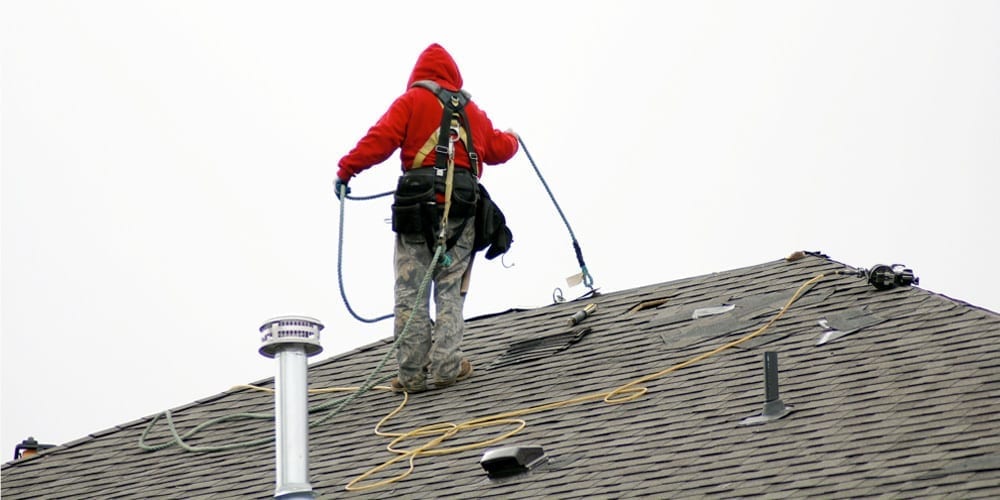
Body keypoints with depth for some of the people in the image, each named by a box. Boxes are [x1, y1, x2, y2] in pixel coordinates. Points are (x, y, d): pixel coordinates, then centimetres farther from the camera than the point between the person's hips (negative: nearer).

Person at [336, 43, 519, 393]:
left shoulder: (412, 102, 7)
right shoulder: (472, 111, 19)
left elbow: (381, 138, -6)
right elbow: (498, 149, 32)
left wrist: (346, 169, -4)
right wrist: (511, 139, 54)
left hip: (418, 204, -2)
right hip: (461, 208, 2)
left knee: (410, 292, 0)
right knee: (451, 291, 5)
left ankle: (412, 373, -3)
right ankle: (445, 367, -5)